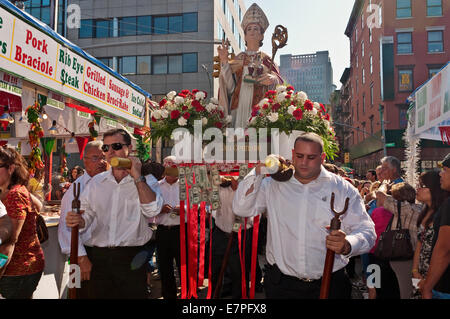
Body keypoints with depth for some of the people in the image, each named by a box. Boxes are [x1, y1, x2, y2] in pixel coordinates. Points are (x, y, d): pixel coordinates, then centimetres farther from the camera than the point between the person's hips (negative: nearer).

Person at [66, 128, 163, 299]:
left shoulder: (146, 180, 0)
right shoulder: (96, 181, 12)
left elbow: (152, 210, -17)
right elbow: (87, 213, 11)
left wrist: (137, 177, -15)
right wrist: (79, 220, -12)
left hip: (131, 258, -3)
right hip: (98, 257, 4)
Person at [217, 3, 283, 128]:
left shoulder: (266, 60, 13)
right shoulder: (238, 59, 15)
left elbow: (279, 85, 5)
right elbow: (230, 87, 2)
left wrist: (273, 79, -18)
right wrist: (224, 61, -6)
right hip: (239, 108, 1)